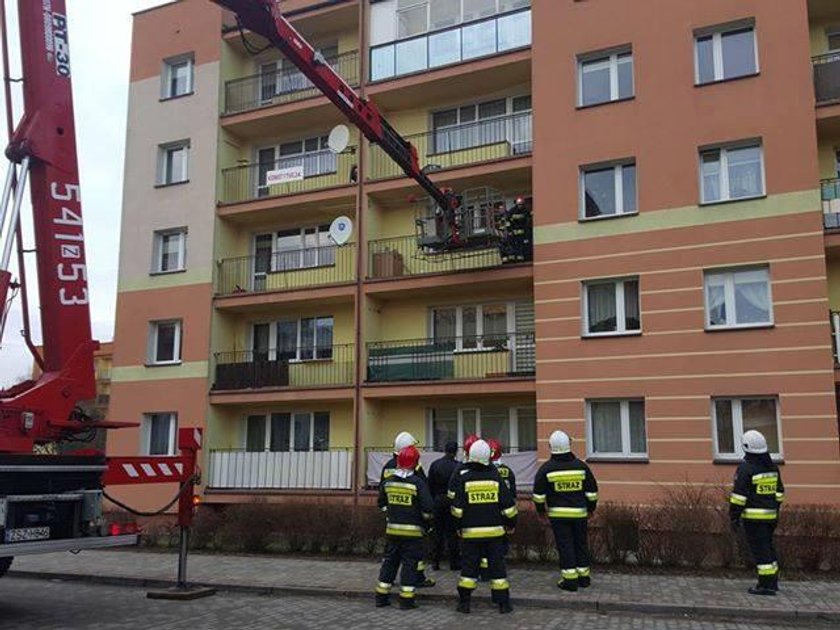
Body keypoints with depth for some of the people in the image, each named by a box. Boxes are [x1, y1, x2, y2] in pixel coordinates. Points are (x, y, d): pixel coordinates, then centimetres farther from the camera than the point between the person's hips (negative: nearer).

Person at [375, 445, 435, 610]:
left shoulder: (388, 481, 2)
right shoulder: (418, 482, -14)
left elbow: (381, 503, 14)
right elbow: (428, 507, -16)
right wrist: (426, 519, 3)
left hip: (392, 529, 5)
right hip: (413, 531, -4)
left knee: (390, 561, 15)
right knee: (409, 562, 4)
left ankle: (381, 597, 19)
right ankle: (406, 600, 5)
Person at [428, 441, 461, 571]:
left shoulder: (434, 465, 1)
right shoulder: (458, 466, -11)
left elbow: (430, 485, 4)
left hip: (438, 500, 3)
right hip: (452, 501, -3)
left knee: (438, 531, 11)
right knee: (452, 532, 4)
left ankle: (435, 561, 14)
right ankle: (454, 562, 9)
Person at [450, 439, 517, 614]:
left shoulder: (464, 478, -6)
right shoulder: (495, 478, -2)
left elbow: (457, 508, -5)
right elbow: (508, 505, 2)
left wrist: (458, 526, 8)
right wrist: (511, 524, 15)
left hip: (471, 532, -1)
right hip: (495, 530, 1)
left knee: (469, 566, 7)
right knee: (497, 565, 8)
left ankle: (464, 602, 10)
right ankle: (503, 602, 10)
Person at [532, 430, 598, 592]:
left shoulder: (546, 469, -8)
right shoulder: (581, 466, 0)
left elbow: (538, 493, -4)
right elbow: (592, 491, 6)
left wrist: (541, 510, 10)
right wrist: (591, 508, 19)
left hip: (558, 514, -2)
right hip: (579, 512, 3)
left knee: (564, 545, 2)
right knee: (581, 544, 14)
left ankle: (570, 580, 3)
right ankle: (583, 577, 23)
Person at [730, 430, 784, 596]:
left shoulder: (745, 468, -15)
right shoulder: (773, 467, 9)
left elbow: (738, 495, -16)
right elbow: (779, 493, 16)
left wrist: (734, 517, -11)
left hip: (753, 516, -7)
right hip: (770, 514, 7)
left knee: (760, 550, -3)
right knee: (768, 547, 18)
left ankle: (766, 585, -1)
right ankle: (772, 581, 25)